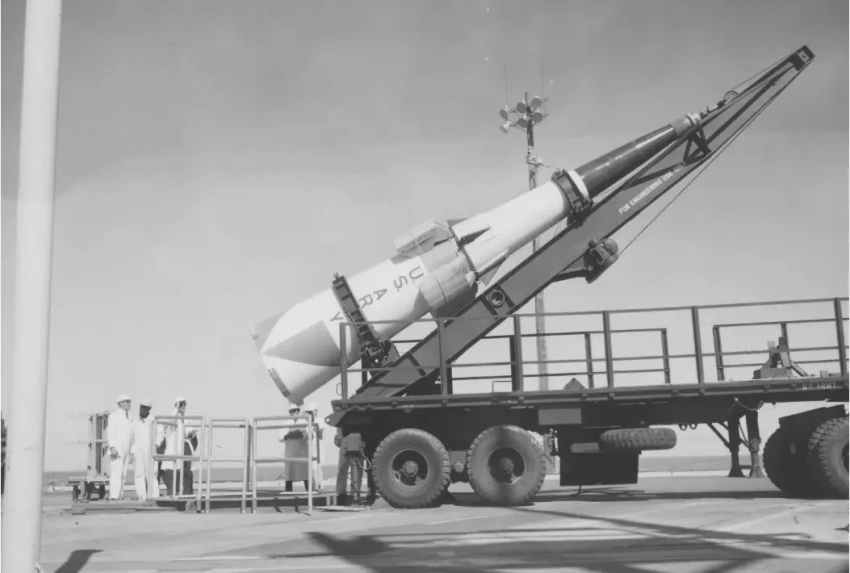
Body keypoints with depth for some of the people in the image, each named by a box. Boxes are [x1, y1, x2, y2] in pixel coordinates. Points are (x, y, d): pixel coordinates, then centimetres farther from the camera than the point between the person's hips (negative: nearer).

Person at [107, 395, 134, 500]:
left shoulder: (128, 417, 17)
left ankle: (120, 496, 8)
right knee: (116, 473, -12)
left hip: (125, 450, 7)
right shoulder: (114, 416, -5)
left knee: (123, 474, 6)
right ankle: (114, 496, -14)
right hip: (116, 449, -7)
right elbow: (110, 432, -13)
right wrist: (112, 447, -22)